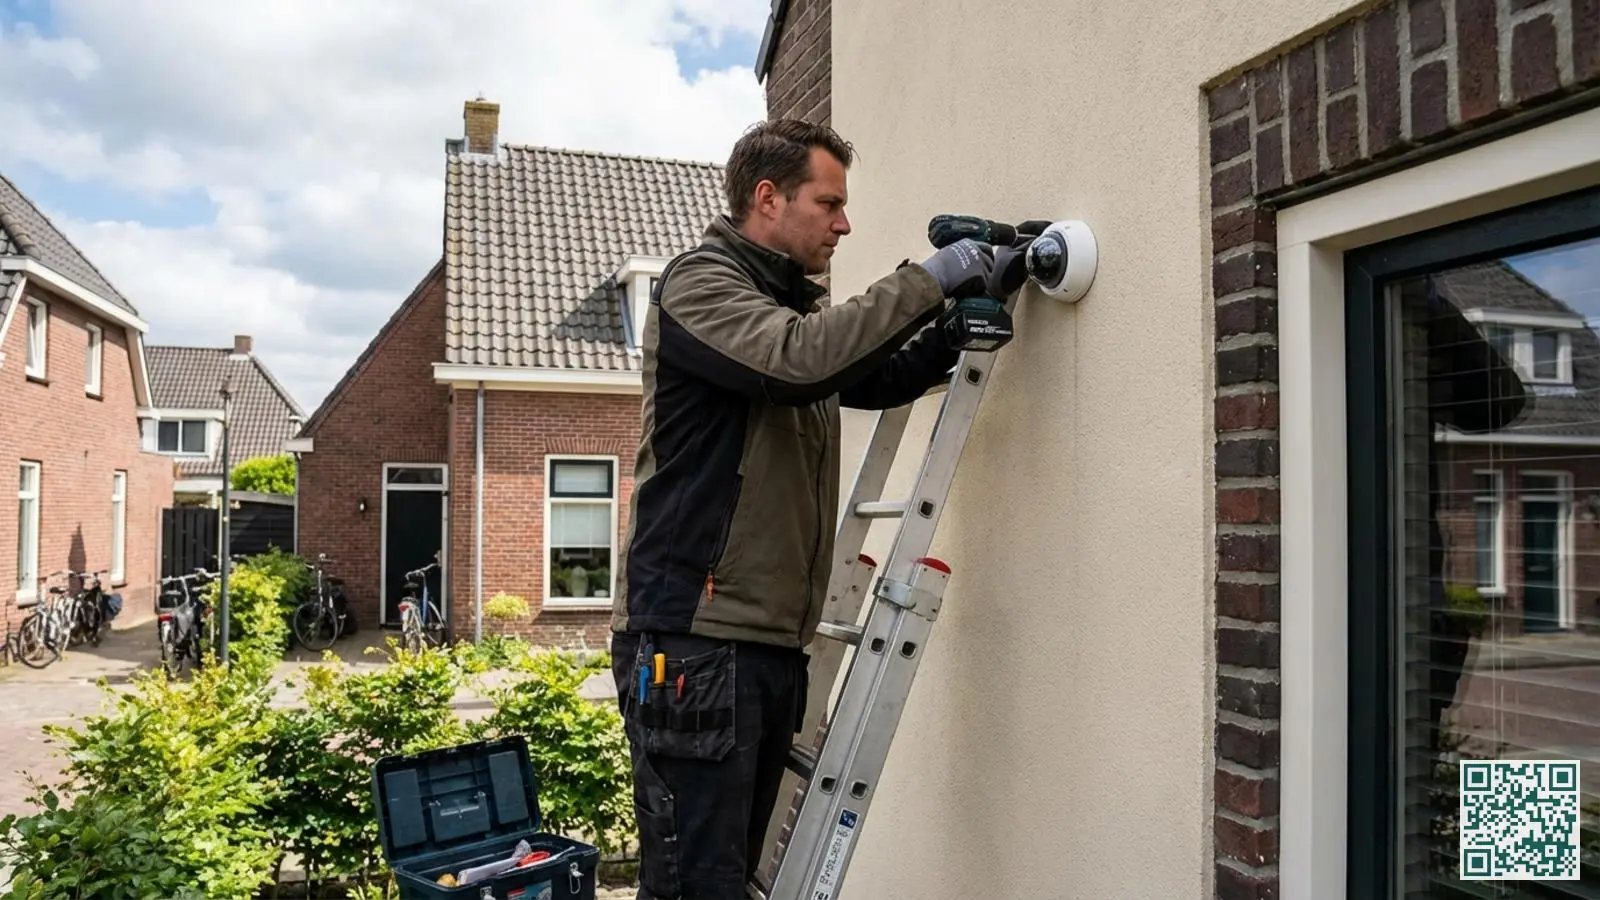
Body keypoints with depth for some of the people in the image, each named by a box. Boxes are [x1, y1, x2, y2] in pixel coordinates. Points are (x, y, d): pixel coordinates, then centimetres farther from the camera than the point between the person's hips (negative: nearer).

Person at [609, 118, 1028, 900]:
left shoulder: (794, 303, 21)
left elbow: (883, 379, 19)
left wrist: (971, 300, 7)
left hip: (772, 642, 9)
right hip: (693, 638, -9)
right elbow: (799, 359, -24)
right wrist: (926, 281, -15)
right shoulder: (699, 283, -6)